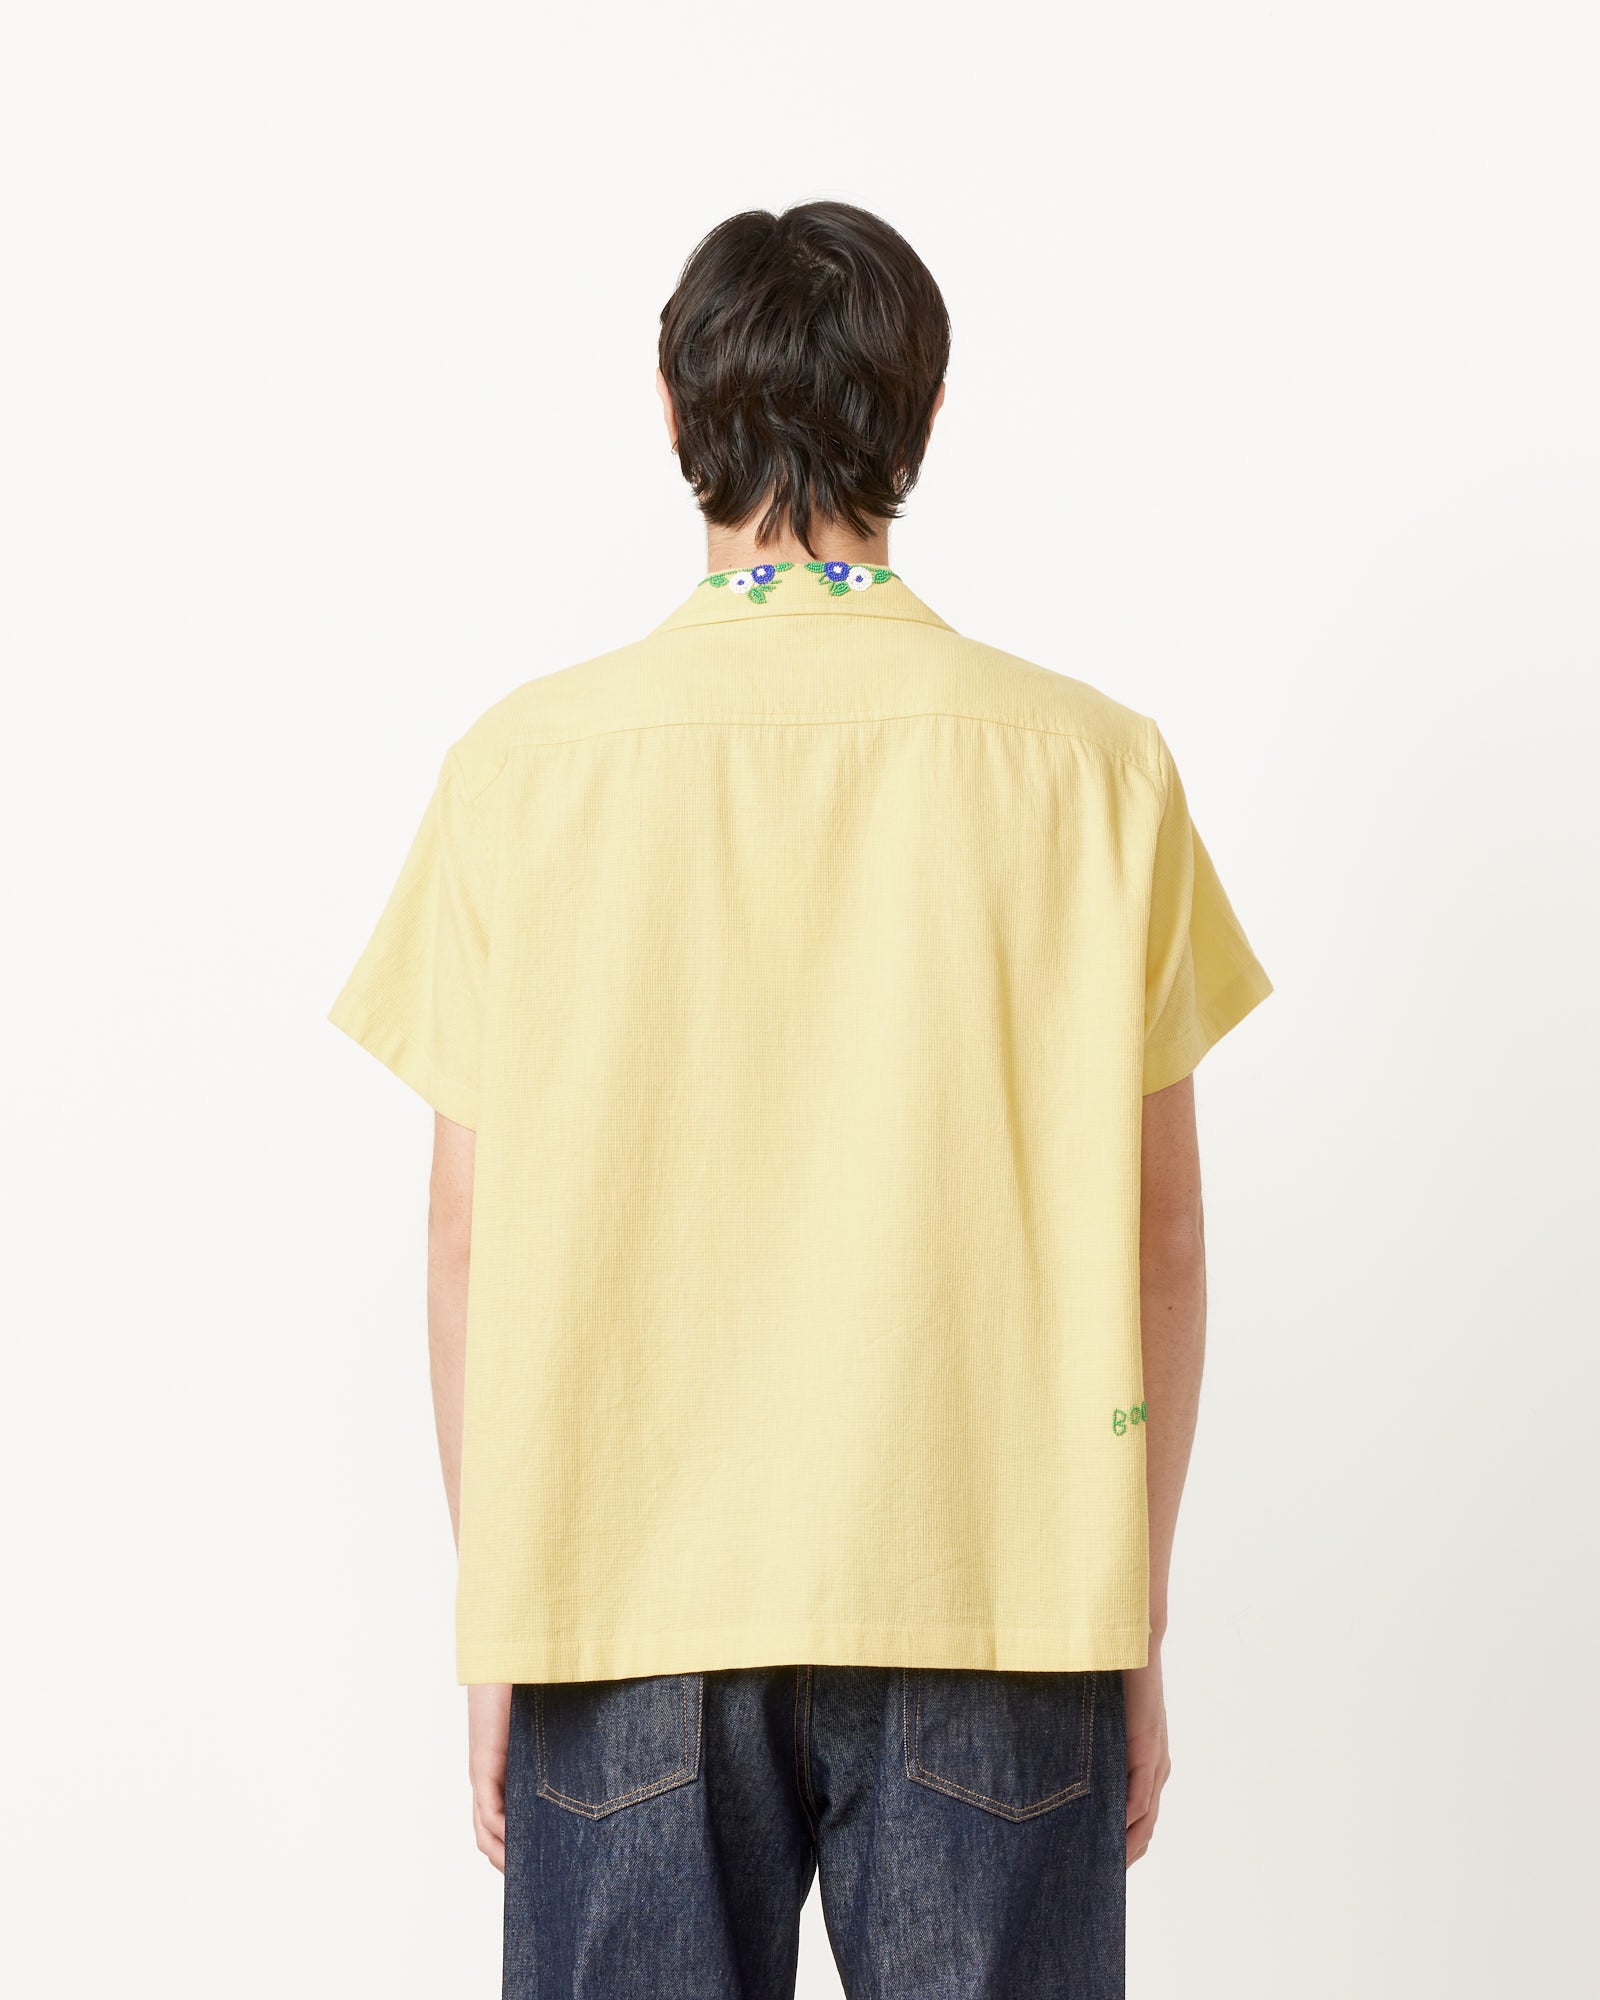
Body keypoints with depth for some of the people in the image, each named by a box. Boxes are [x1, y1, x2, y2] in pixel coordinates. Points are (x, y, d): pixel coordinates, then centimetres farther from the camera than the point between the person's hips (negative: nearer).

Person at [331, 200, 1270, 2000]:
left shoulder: (525, 766, -4)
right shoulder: (1094, 765, -4)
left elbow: (471, 1240, -1)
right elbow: (1156, 1241, -1)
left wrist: (494, 1625, 8)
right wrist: (1134, 1624, 9)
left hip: (627, 1595, 0)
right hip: (997, 1605, 0)